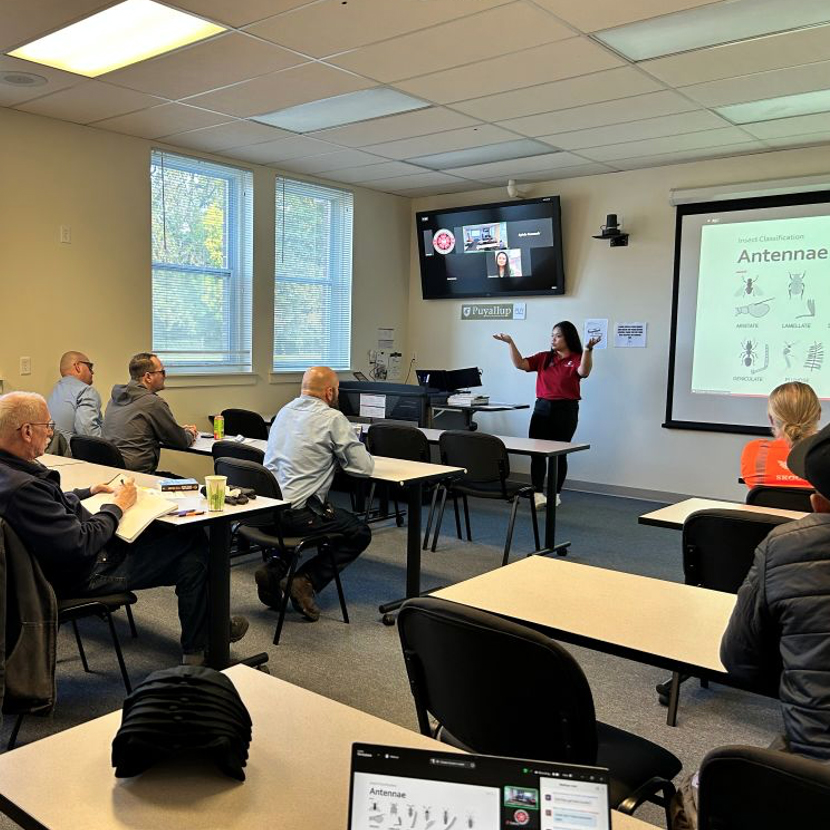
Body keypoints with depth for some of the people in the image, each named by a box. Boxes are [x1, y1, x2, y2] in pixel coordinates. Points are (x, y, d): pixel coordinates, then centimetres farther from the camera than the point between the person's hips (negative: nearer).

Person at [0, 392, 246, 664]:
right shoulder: (22, 488, -32)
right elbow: (81, 546, -30)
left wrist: (87, 492, 9)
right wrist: (117, 506, -15)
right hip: (86, 574, -10)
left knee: (190, 534, 13)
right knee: (193, 550, -3)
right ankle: (197, 650, 14)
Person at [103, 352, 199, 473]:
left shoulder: (115, 398, 13)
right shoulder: (154, 402, -12)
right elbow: (181, 442, -3)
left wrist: (182, 430, 26)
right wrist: (190, 433, 21)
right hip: (137, 473, -9)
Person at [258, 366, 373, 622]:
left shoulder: (285, 411, 14)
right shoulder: (332, 418, -9)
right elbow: (364, 466, -7)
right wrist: (341, 456, 14)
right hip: (296, 512, -7)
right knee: (360, 533, 12)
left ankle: (275, 569, 15)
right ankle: (306, 581, -2)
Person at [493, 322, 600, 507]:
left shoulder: (576, 359, -4)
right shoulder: (544, 358, 8)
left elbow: (584, 372, -25)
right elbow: (520, 364, 1)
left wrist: (588, 349, -39)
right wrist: (511, 343, -8)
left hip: (565, 409, -3)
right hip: (542, 408, 4)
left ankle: (555, 494, 18)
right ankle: (538, 493, 2)